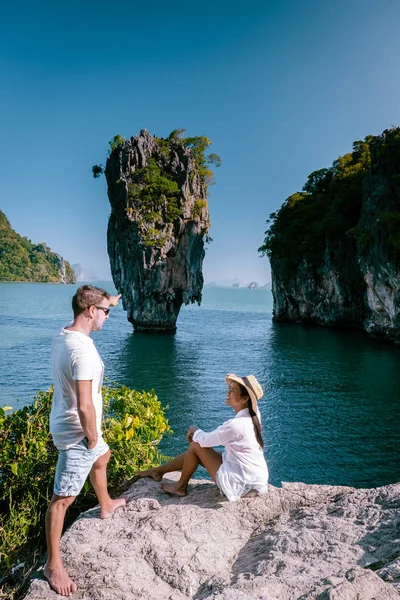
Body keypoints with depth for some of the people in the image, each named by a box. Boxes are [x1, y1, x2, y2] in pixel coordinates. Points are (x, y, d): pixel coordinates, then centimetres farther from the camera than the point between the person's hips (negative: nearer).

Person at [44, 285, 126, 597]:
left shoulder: (63, 334, -4)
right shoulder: (82, 351, -32)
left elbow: (86, 315, 22)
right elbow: (85, 407, -32)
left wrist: (108, 302, 30)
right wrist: (92, 437, -17)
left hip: (70, 424, 10)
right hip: (76, 432, -10)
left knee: (102, 457, 33)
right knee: (63, 499, 4)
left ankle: (106, 505, 58)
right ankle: (53, 565, 20)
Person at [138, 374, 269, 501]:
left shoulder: (236, 425, -29)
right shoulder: (254, 415, -7)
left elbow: (205, 440, -17)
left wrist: (195, 431, 5)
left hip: (237, 484, -9)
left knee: (196, 445, -4)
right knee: (198, 443, 12)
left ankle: (181, 487, 18)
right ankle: (158, 471, 29)